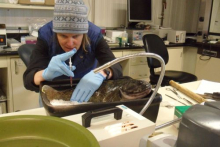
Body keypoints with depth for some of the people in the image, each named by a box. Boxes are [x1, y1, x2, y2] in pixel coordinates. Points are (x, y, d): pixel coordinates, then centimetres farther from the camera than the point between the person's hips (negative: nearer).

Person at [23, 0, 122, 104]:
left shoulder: (94, 34, -20)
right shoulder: (46, 35, -21)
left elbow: (117, 68, -25)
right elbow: (28, 79, -26)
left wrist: (101, 73, -46)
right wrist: (47, 74, -47)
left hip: (88, 92, 1)